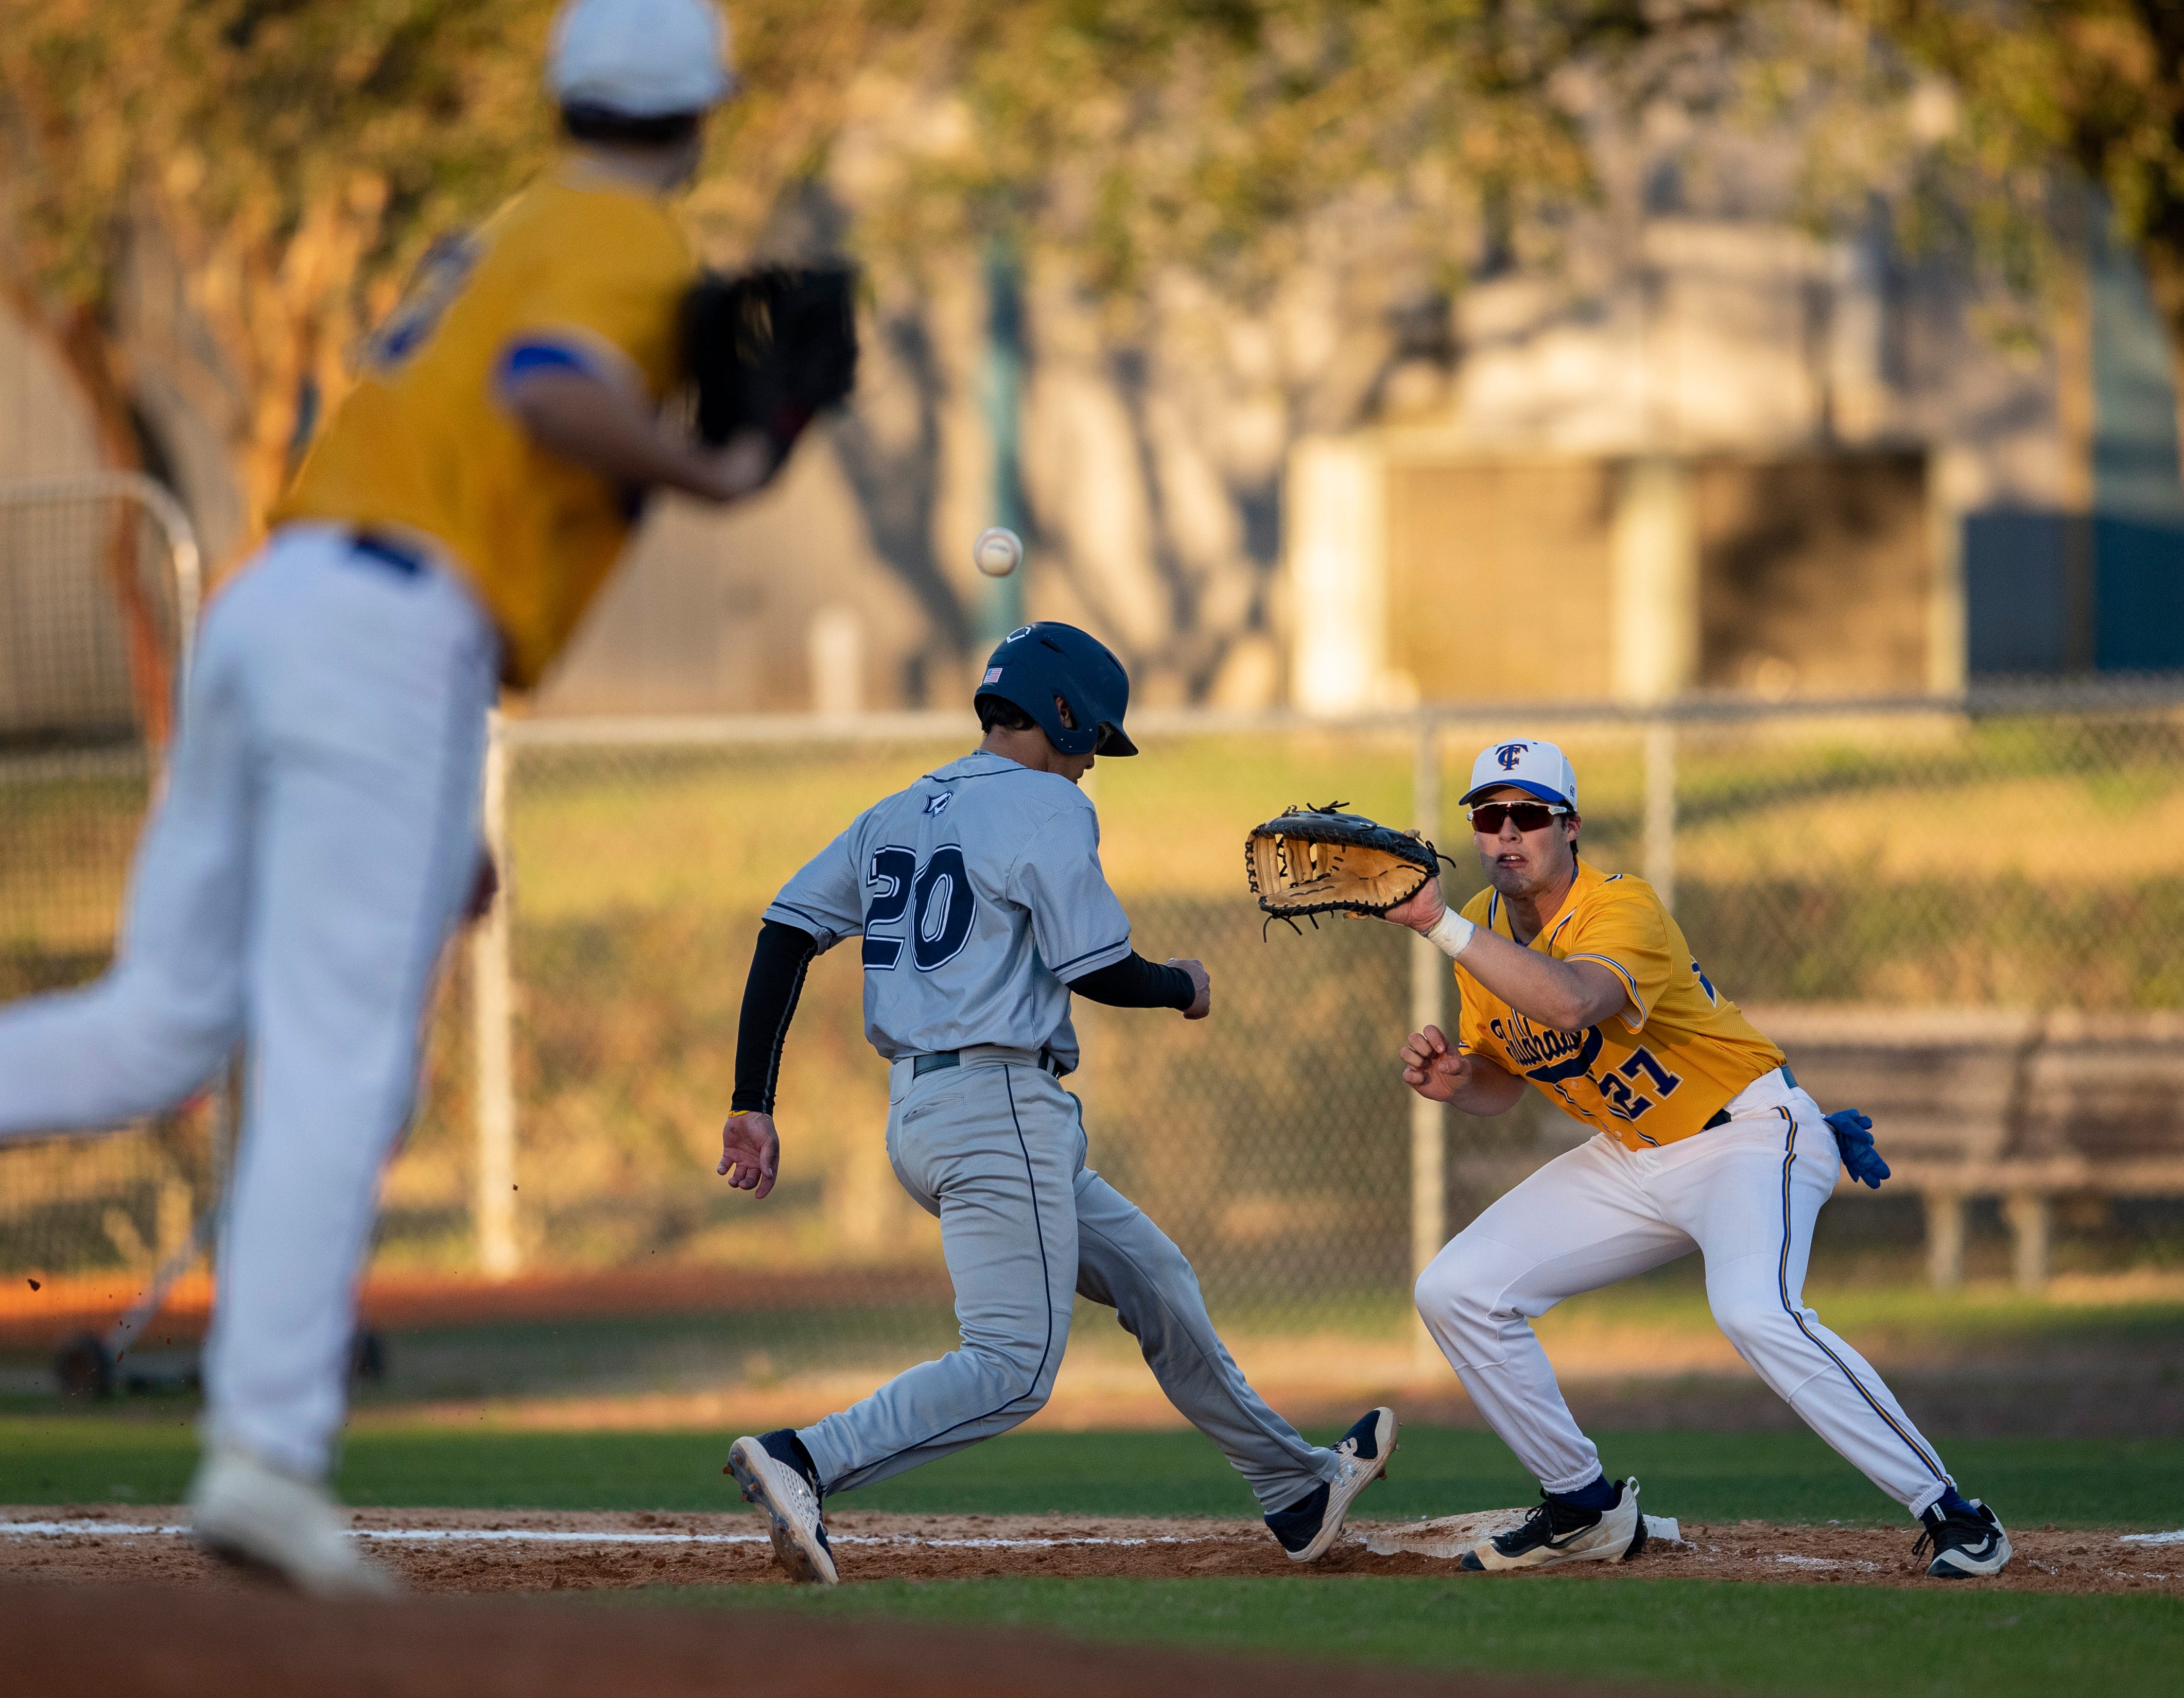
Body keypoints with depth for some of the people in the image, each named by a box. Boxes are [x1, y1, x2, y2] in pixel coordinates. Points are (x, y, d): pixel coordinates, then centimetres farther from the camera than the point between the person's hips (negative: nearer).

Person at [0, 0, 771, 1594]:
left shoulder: (486, 247, 29)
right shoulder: (630, 242, 1)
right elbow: (552, 392, -22)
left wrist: (443, 808, 32)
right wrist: (711, 476, -5)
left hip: (264, 611, 8)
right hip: (393, 648, -8)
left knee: (155, 1031, 13)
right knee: (337, 1070, -10)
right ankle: (267, 1451, -18)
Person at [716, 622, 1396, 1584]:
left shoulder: (895, 816, 17)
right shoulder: (1045, 806, -6)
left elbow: (784, 934, 9)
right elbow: (1097, 970, -12)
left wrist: (752, 1104, 6)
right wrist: (1185, 987, 10)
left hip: (916, 1118, 10)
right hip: (998, 1104, -10)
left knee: (1156, 1283, 20)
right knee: (1014, 1367, -15)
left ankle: (1296, 1491, 29)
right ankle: (802, 1464, -30)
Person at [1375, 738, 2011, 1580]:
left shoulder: (1624, 909, -25)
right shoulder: (1484, 928, 0)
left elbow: (1570, 1004, -47)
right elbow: (1502, 1079, 12)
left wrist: (1437, 922, -46)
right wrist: (1454, 1079, -12)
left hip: (1750, 1133, -8)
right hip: (1628, 1160, 8)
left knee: (1753, 1312, -34)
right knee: (1455, 1292, -1)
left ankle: (1949, 1511, -27)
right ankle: (1585, 1508, 13)